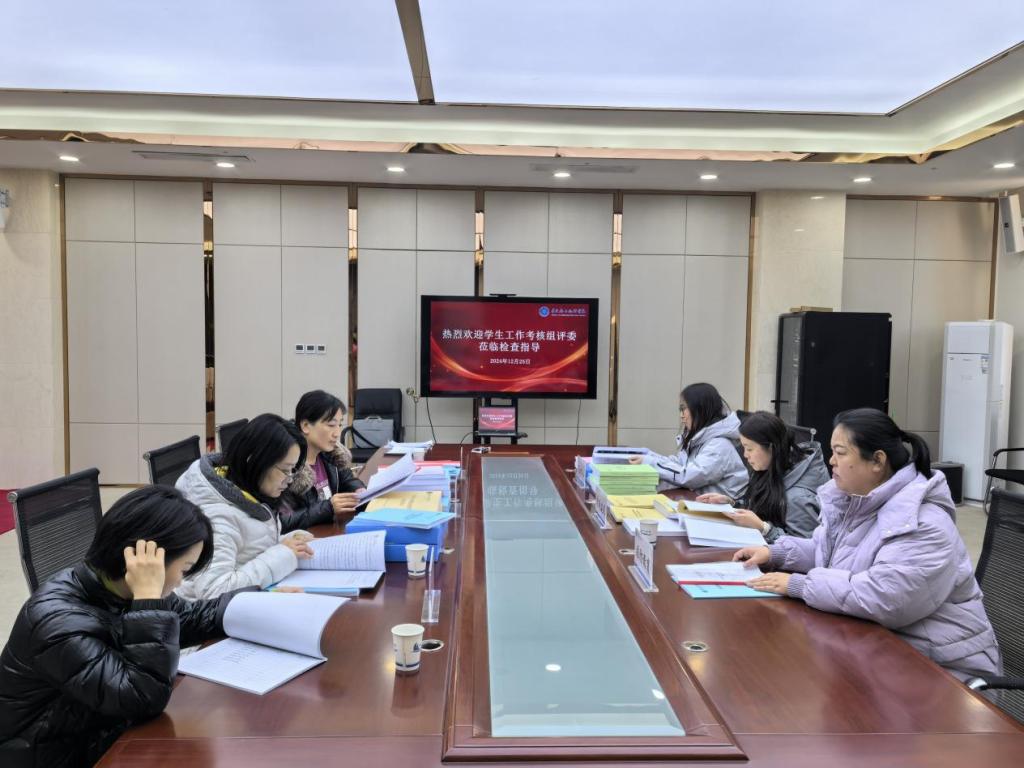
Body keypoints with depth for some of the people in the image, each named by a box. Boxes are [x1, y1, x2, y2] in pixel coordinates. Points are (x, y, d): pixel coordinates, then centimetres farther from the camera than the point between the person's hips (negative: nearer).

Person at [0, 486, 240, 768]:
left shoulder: (116, 591, -6)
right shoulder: (57, 620, -27)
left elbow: (194, 618, 9)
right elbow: (145, 698, -31)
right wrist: (148, 597, -32)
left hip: (101, 732, 7)